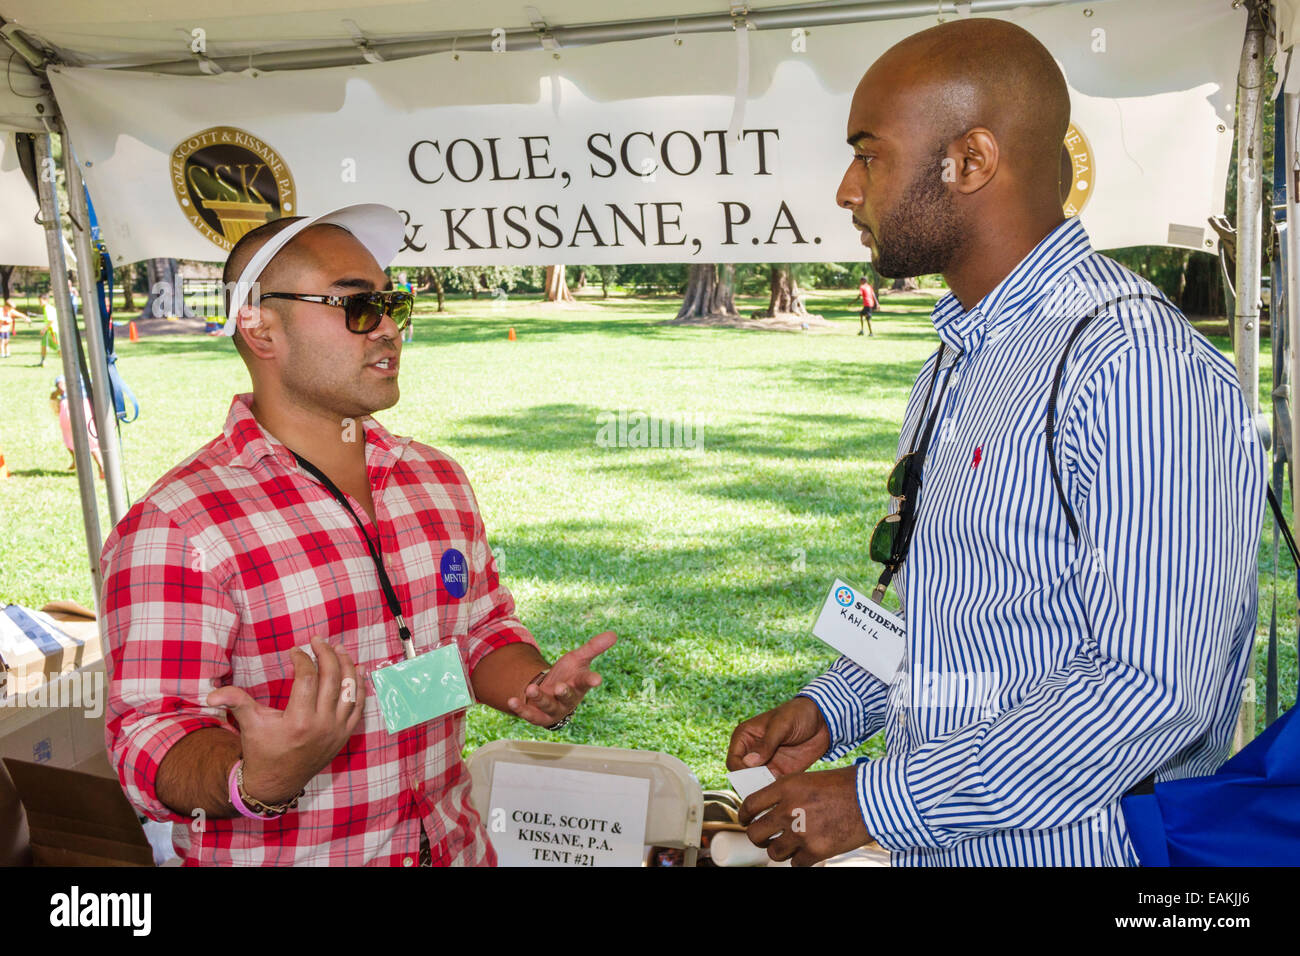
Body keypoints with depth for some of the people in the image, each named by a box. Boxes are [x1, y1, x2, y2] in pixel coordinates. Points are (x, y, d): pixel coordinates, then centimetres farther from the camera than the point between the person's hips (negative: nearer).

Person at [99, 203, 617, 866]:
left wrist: (535, 688, -9)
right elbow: (149, 739, -18)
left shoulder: (438, 478, 2)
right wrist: (256, 782, -36)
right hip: (277, 858, -5)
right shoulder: (175, 526, -18)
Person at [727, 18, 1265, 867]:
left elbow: (1152, 688, -26)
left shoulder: (1132, 366, -21)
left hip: (1063, 848, -7)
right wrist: (831, 711, 3)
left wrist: (879, 800, -22)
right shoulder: (959, 361, 8)